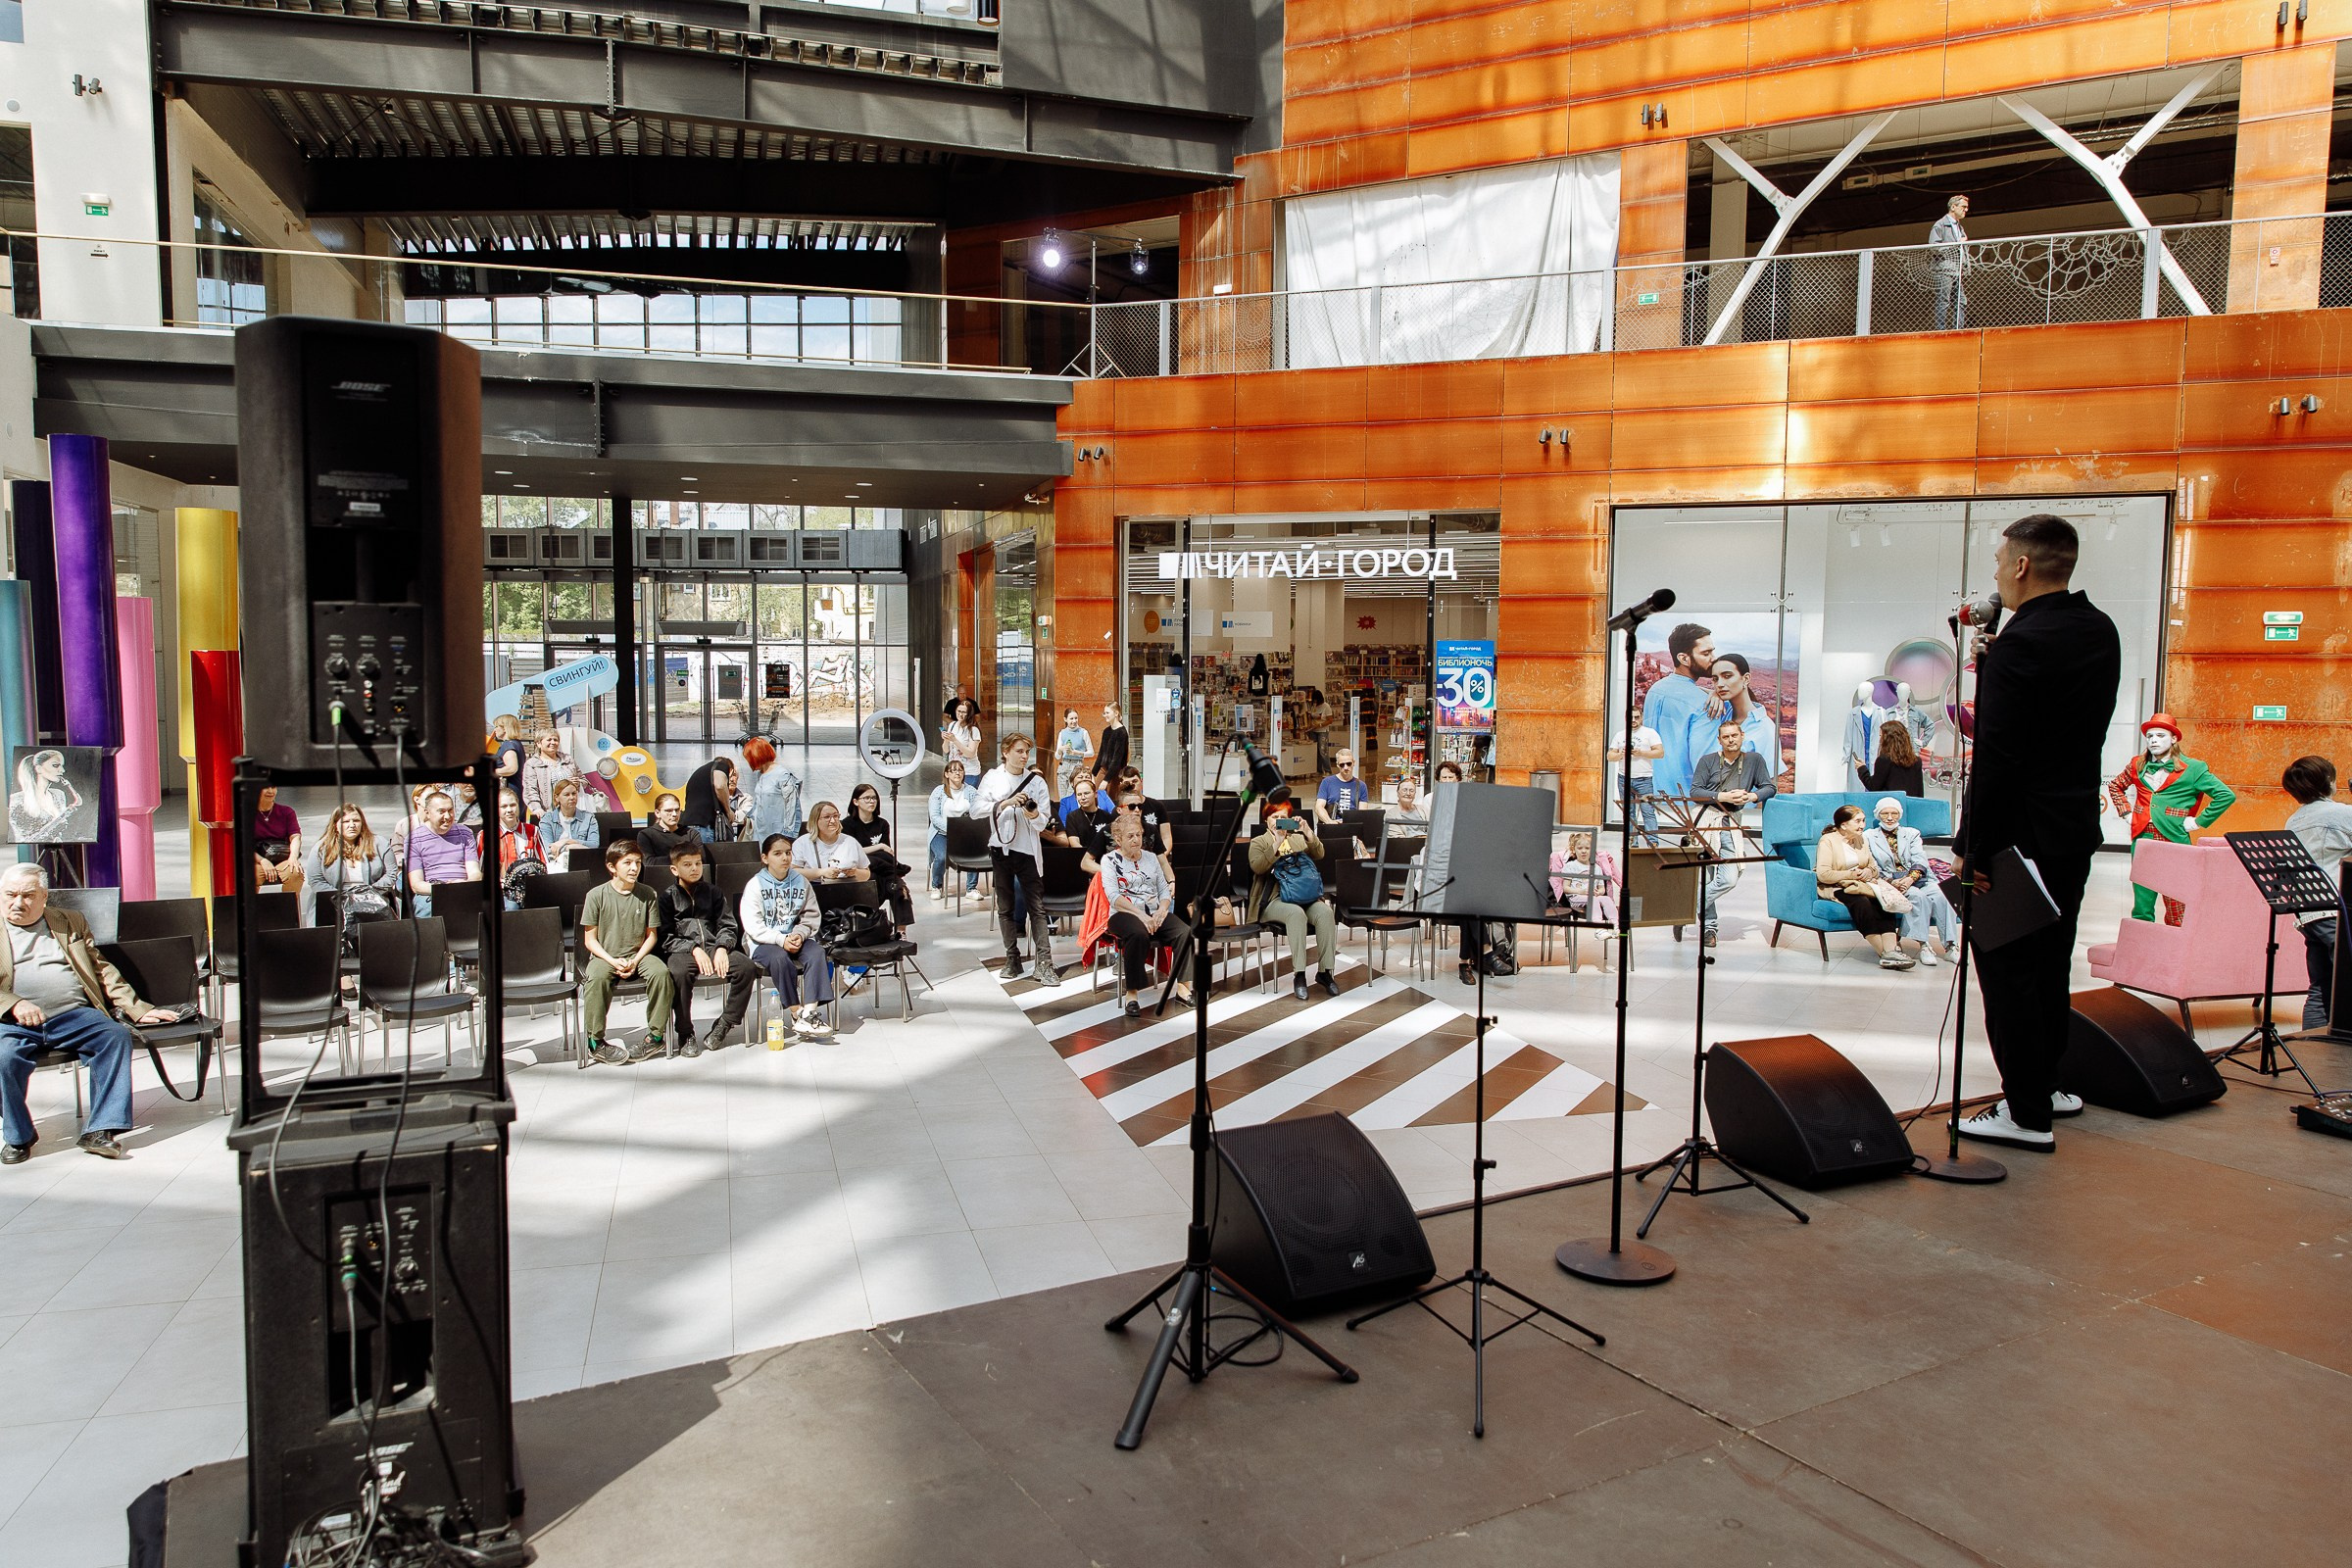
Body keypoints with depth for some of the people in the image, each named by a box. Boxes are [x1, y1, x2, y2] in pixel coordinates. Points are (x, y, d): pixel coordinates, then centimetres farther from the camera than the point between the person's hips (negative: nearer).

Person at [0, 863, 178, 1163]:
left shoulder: (71, 922, 22)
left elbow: (103, 972, 20)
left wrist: (139, 1009, 10)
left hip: (73, 1015, 2)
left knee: (117, 1034, -26)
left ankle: (99, 1130, -26)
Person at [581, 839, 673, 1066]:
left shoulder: (646, 895, 2)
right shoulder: (596, 895, -4)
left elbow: (652, 936, 5)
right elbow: (590, 939, -2)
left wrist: (635, 961, -12)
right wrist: (613, 961, -16)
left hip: (638, 954, 2)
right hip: (605, 956, -2)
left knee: (661, 973, -29)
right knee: (597, 977, -35)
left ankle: (655, 1036, -16)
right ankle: (596, 1042, -21)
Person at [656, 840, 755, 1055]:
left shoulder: (712, 893, 17)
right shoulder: (668, 897, 9)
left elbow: (728, 926, 11)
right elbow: (665, 936, -1)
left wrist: (721, 948, -10)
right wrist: (694, 949, -14)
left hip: (713, 947, 3)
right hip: (681, 951, -3)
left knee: (746, 966, -25)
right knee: (679, 973, -38)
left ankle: (725, 1024, -14)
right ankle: (686, 1034, -23)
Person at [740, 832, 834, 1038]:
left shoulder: (801, 882, 9)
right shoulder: (755, 885, -1)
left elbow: (812, 917, 6)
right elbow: (753, 926, -10)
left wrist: (799, 934, -14)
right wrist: (781, 940, -21)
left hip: (795, 939, 3)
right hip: (763, 943, -3)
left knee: (816, 951, -27)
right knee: (780, 958, -35)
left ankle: (809, 1012, -35)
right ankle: (796, 1013, -26)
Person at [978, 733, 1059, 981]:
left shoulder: (1036, 781, 3)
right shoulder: (992, 778, 5)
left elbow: (1045, 819, 0)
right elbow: (980, 808, -7)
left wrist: (1034, 815, -21)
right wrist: (1006, 803, -19)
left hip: (1028, 849, -2)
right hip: (1001, 847, 2)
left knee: (1037, 907, -6)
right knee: (1005, 908, 9)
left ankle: (1044, 962, -8)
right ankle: (1012, 958, 18)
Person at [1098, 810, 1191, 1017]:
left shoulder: (1150, 858, 20)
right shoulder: (1110, 860, 4)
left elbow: (1165, 890, 16)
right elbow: (1114, 896, -9)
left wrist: (1162, 910, -7)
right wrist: (1140, 915, -20)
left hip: (1155, 913, 5)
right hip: (1124, 914, -5)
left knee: (1185, 932, -23)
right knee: (1139, 934, -39)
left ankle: (1183, 988, -17)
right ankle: (1130, 993, -30)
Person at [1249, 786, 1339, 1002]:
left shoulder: (1298, 839, 24)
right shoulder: (1259, 842, 13)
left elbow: (1319, 854, 6)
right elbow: (1257, 866, -8)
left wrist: (1308, 833, -10)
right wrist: (1276, 843, -18)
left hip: (1306, 896, 4)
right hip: (1274, 900, -4)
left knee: (1324, 912, -29)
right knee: (1296, 913, -36)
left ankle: (1324, 971, -22)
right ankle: (1299, 974, -34)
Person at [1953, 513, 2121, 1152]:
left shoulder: (2020, 645, -21)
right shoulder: (2101, 632, 6)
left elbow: (1996, 759, -23)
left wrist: (1973, 850, -19)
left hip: (2021, 832, -9)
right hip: (2076, 826, 9)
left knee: (2009, 970, 1)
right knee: (2050, 963, 20)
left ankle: (2028, 1114, 7)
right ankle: (2045, 1084, 33)